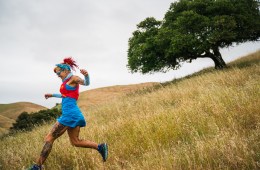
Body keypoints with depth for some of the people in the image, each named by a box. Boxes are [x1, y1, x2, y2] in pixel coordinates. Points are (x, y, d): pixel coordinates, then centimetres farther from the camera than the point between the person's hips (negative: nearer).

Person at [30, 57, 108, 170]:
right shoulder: (67, 82, 21)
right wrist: (52, 95, 42)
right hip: (73, 114, 10)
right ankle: (100, 147, 7)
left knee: (49, 138, -4)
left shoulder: (73, 78, -4)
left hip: (70, 114, -10)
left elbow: (86, 83, -21)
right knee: (75, 142, 12)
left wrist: (86, 75, -43)